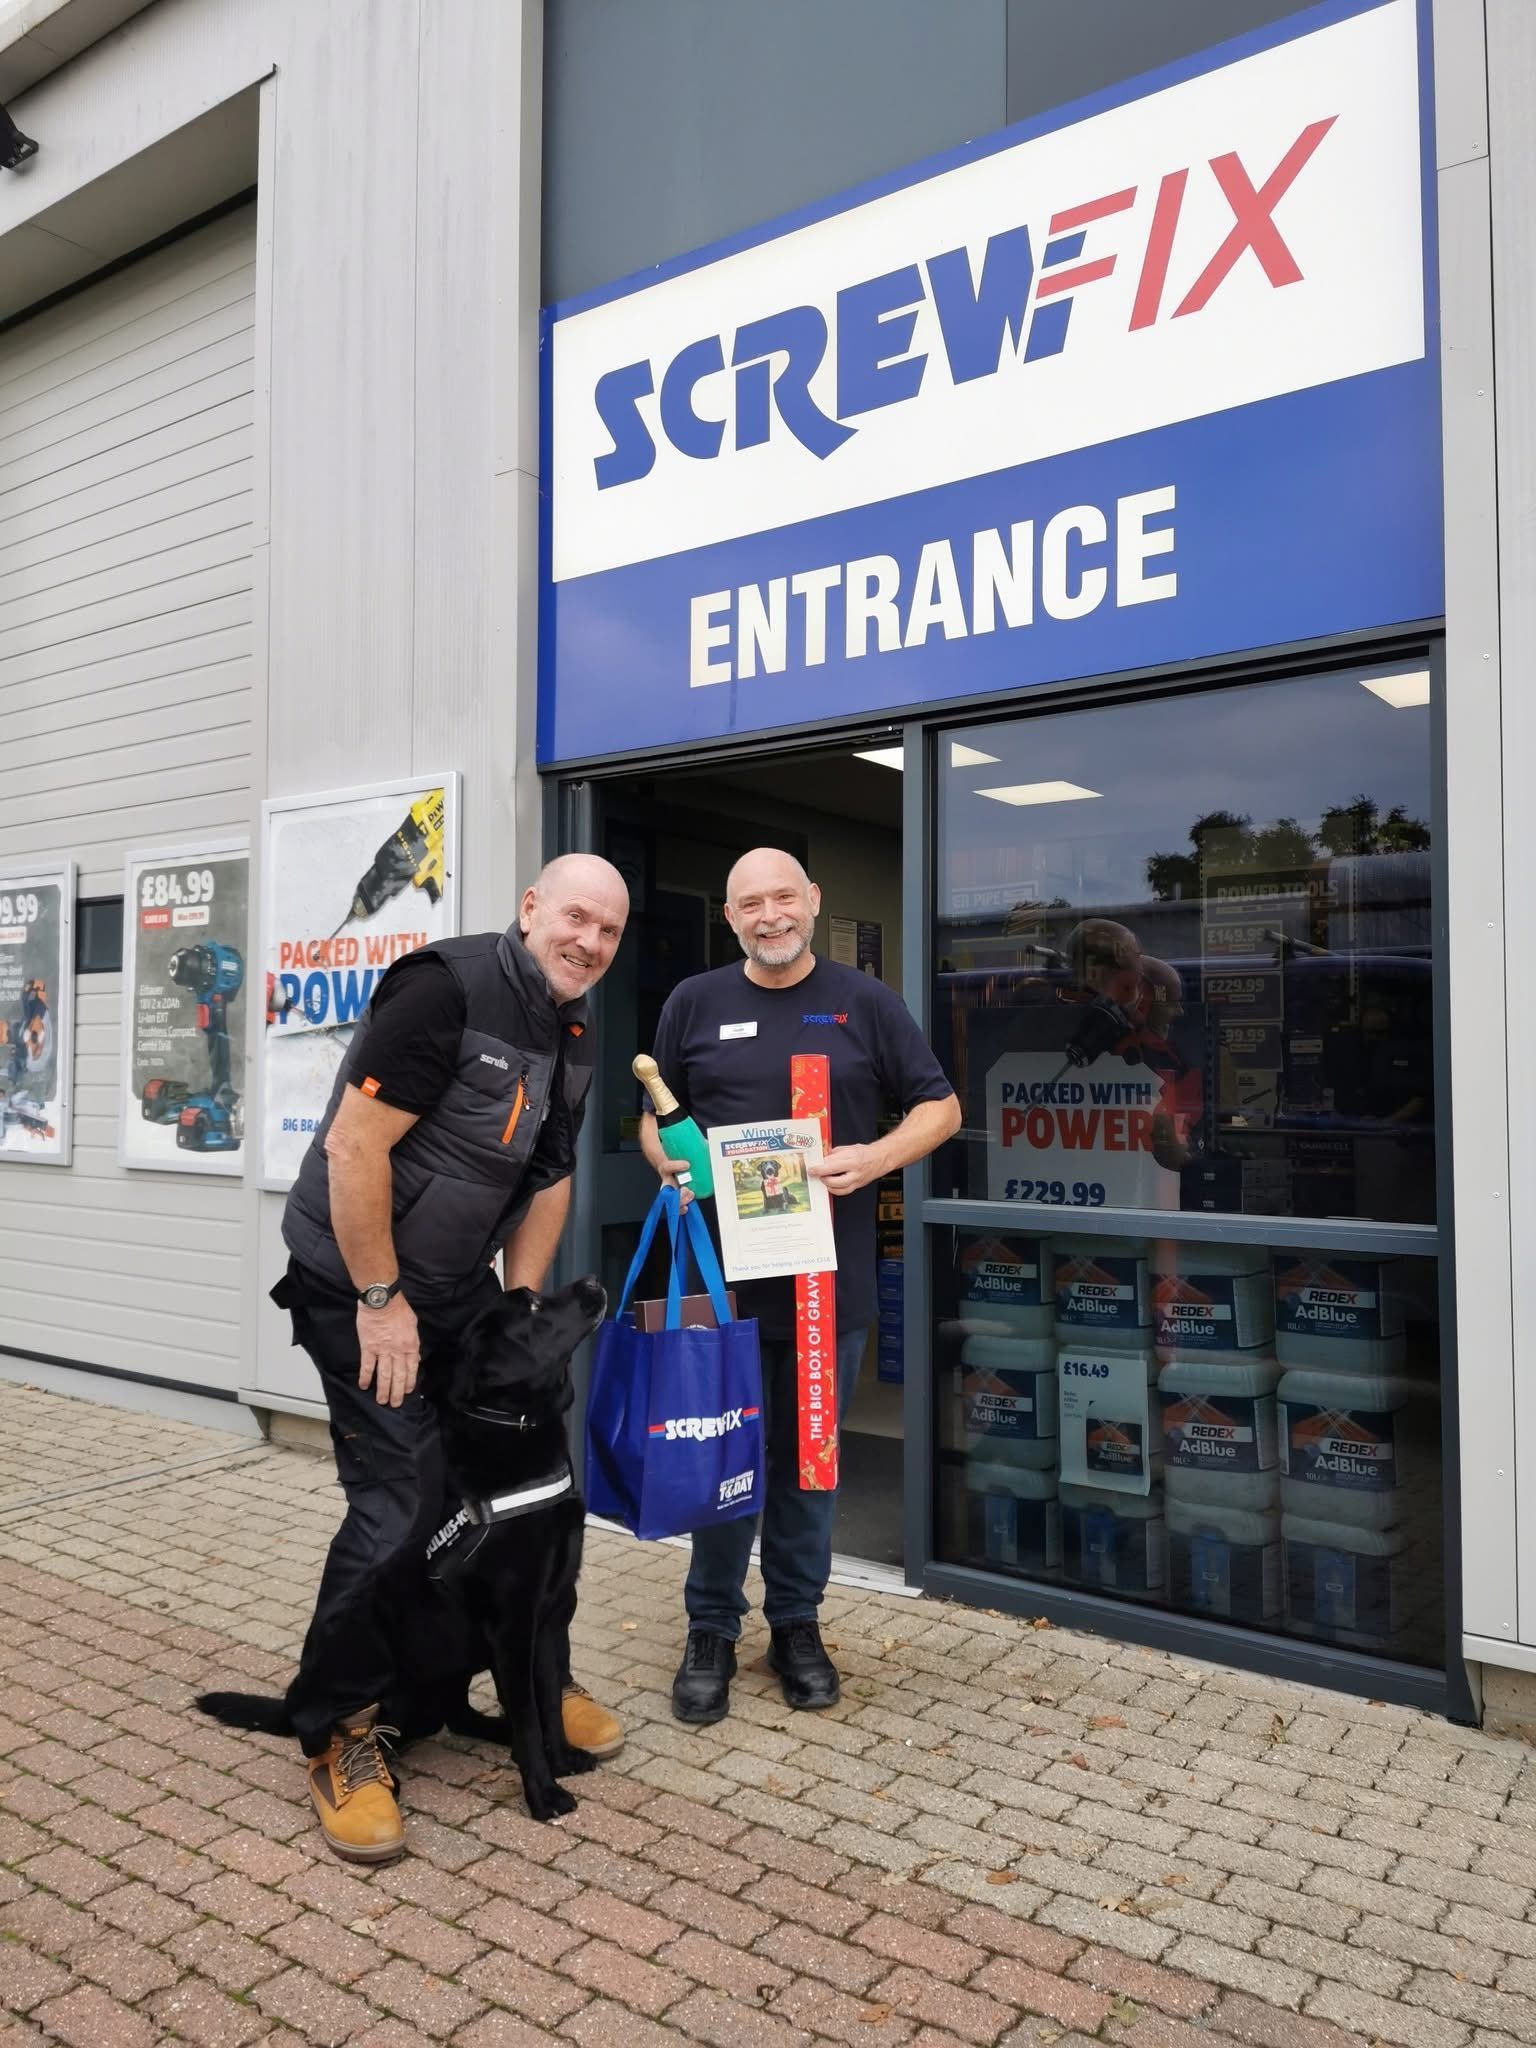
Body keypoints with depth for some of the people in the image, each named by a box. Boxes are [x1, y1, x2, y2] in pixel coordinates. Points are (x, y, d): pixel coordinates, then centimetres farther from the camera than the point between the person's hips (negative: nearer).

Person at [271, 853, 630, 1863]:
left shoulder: (575, 1033, 3)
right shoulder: (450, 987, -24)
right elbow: (353, 1145, -25)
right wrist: (380, 1300, -20)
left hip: (461, 1288, 8)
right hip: (357, 1283, -8)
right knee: (403, 1500, -10)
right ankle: (338, 1733, 11)